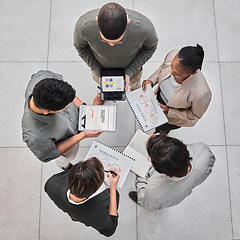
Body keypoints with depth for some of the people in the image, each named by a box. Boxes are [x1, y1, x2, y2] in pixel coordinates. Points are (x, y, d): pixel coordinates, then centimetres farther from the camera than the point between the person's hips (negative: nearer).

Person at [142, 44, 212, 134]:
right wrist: (151, 80, -23)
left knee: (160, 129, 28)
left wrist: (168, 111, -30)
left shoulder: (201, 93, -47)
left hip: (175, 116, -4)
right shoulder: (172, 55, -34)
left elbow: (195, 116, -23)